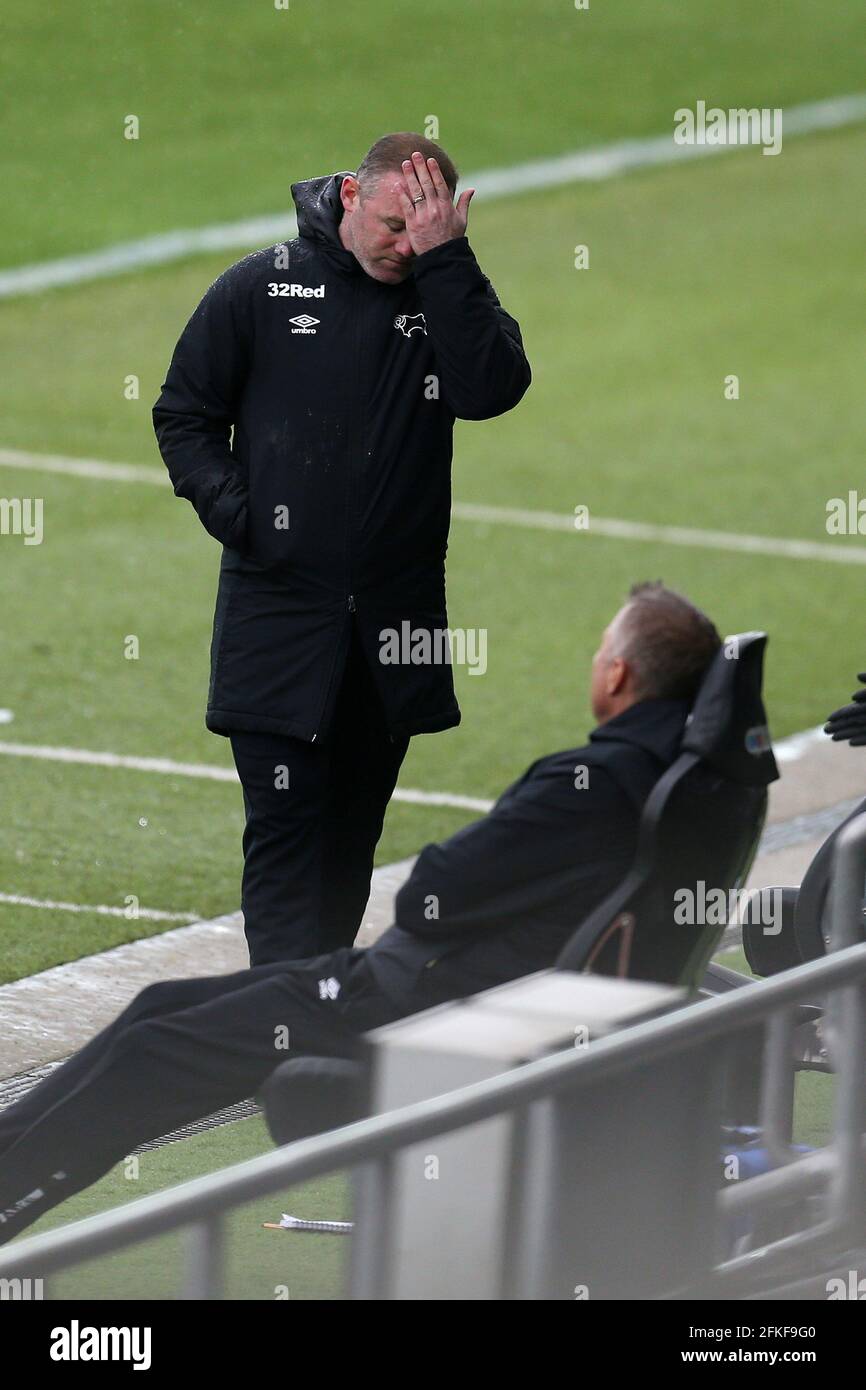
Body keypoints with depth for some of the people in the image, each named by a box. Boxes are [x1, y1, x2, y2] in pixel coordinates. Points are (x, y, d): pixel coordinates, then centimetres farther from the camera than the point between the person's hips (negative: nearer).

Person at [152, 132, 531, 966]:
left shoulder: (443, 296, 3)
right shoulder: (262, 288, -1)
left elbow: (492, 388, -17)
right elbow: (183, 413, 7)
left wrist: (442, 259, -18)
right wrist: (228, 506, -8)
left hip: (395, 620, 3)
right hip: (277, 609, -3)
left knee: (353, 833, 13)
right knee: (285, 831, -9)